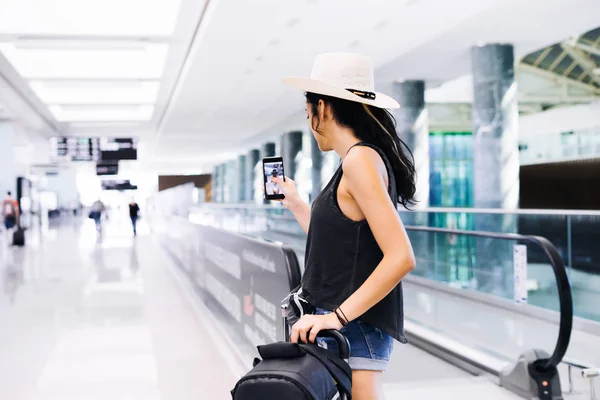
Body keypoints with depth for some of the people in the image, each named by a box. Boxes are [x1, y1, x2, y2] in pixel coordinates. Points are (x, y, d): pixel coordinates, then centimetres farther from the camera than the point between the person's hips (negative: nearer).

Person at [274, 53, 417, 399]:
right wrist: (295, 202, 28)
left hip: (355, 329, -9)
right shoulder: (363, 156, 13)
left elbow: (401, 257, -23)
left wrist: (338, 316, -23)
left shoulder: (360, 159, -14)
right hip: (347, 326, 9)